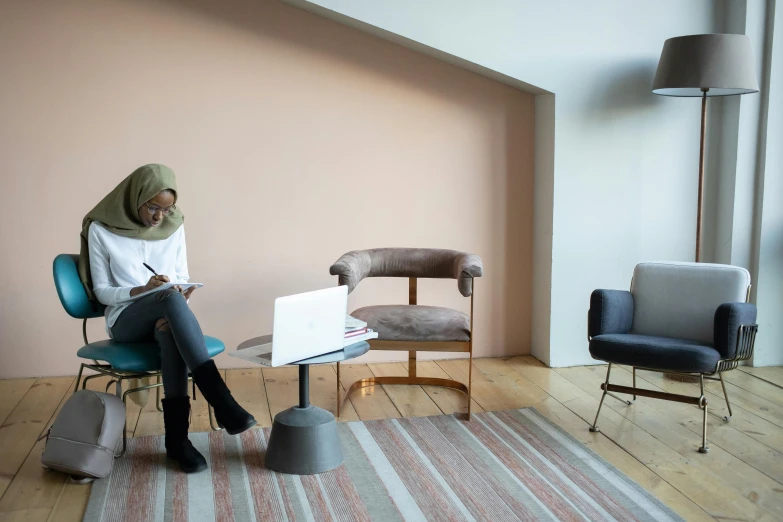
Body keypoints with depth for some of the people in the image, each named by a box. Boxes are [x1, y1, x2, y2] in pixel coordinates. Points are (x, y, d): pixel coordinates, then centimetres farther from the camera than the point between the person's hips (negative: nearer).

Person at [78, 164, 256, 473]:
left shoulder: (174, 226, 6)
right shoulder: (101, 230, -3)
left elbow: (182, 280, 8)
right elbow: (102, 292, -1)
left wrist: (173, 313, -15)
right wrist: (143, 290, -21)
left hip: (164, 317, 2)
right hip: (125, 320, -2)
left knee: (171, 332, -38)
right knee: (171, 299, -37)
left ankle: (177, 435, -34)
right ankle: (221, 400, -44)